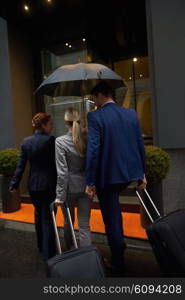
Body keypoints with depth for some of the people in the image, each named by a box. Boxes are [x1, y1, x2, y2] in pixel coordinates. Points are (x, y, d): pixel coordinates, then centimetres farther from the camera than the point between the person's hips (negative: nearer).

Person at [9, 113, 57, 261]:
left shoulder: (26, 142, 3)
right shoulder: (50, 140, -15)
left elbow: (21, 165, 3)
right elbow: (56, 163, -14)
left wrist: (14, 184, 10)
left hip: (32, 185, 6)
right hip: (48, 185, -6)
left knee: (39, 215, 23)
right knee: (48, 218, 4)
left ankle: (41, 246, 42)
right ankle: (48, 254, 13)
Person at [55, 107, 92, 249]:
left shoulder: (60, 141, -13)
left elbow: (62, 171, -16)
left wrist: (60, 195, -10)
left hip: (70, 187, -1)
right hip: (86, 187, 2)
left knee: (68, 222, 22)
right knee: (84, 225, 9)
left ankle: (70, 251, 44)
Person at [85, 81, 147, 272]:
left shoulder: (95, 116, -12)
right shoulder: (131, 113, 5)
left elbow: (93, 150, -19)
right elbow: (140, 145, 7)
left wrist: (90, 182, -14)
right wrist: (142, 173, 15)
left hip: (107, 175, -6)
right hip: (130, 172, 7)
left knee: (111, 216, 11)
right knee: (113, 206, 32)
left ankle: (118, 260, 29)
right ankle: (119, 243, 42)